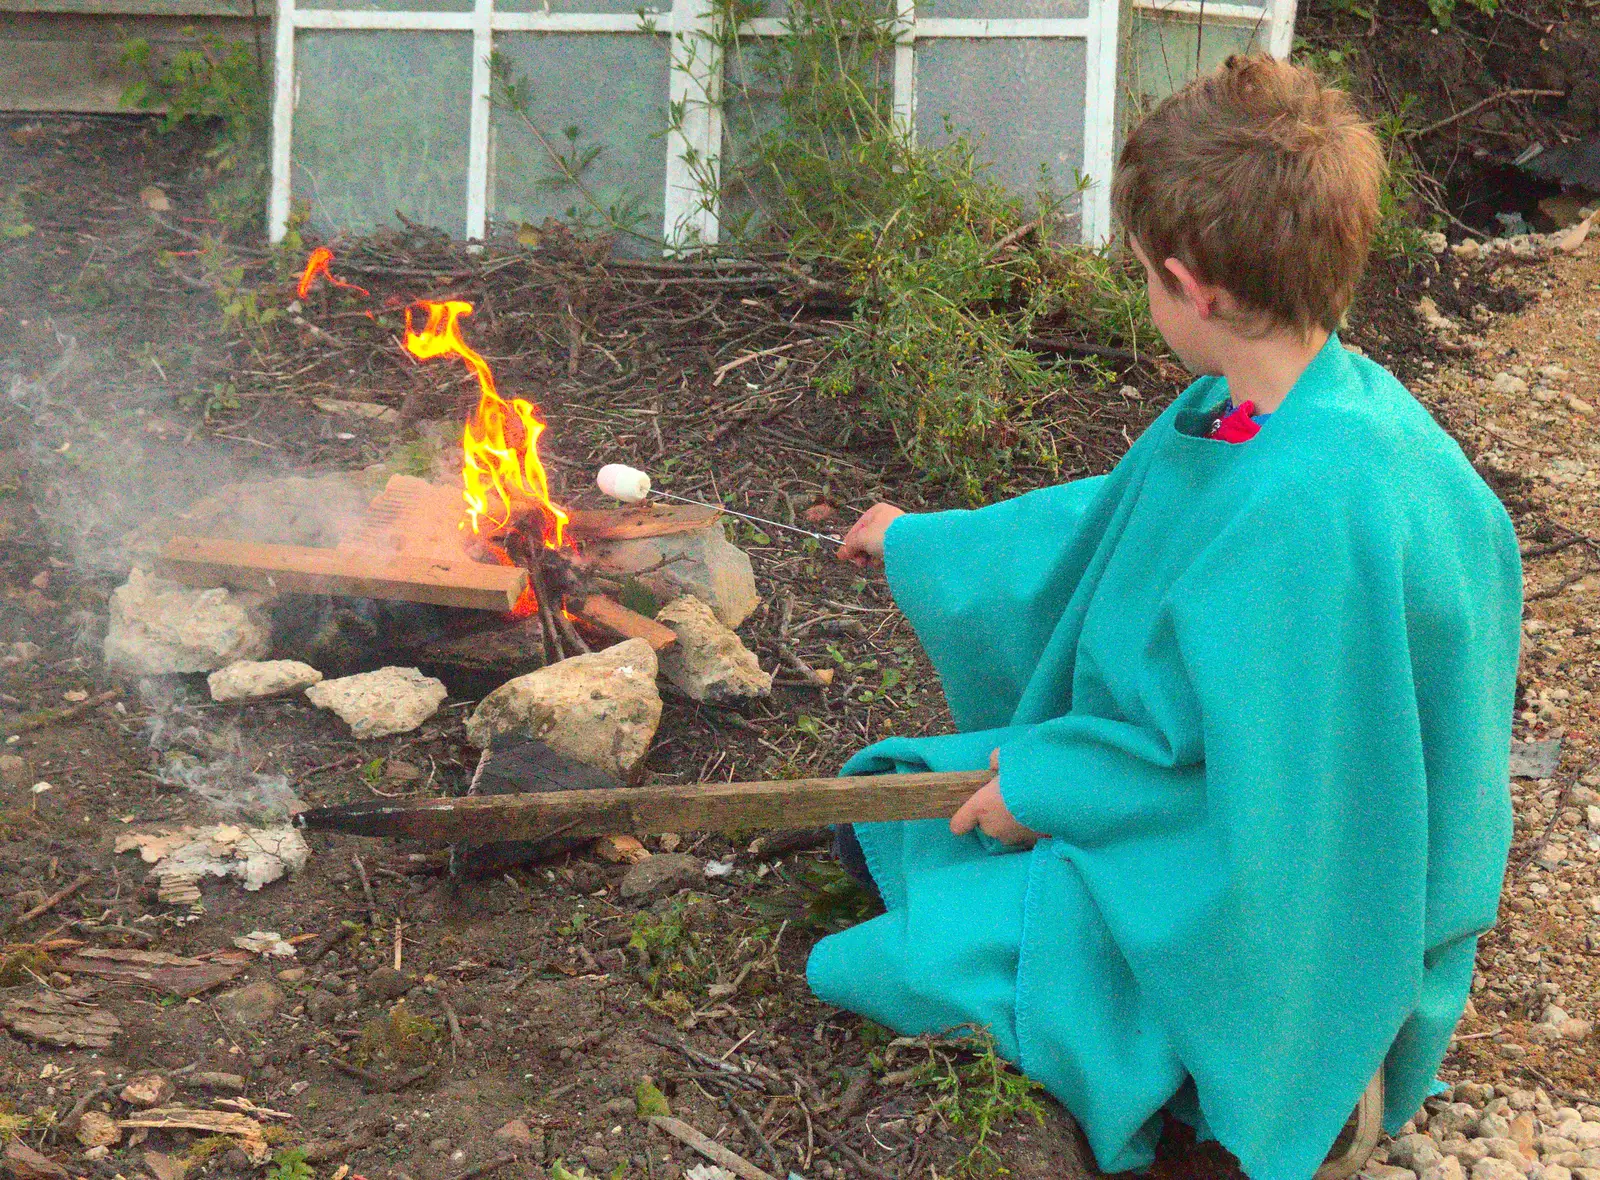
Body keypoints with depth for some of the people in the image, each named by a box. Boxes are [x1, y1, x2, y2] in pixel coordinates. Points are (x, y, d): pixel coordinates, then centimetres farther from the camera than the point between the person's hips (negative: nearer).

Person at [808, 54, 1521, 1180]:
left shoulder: (1316, 504, -35)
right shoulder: (1238, 411, -5)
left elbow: (1268, 776, -29)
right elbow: (1102, 522, 14)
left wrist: (1050, 784, -17)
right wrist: (921, 545, 26)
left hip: (1264, 897, -10)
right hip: (1208, 786, 10)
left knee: (906, 963, -11)